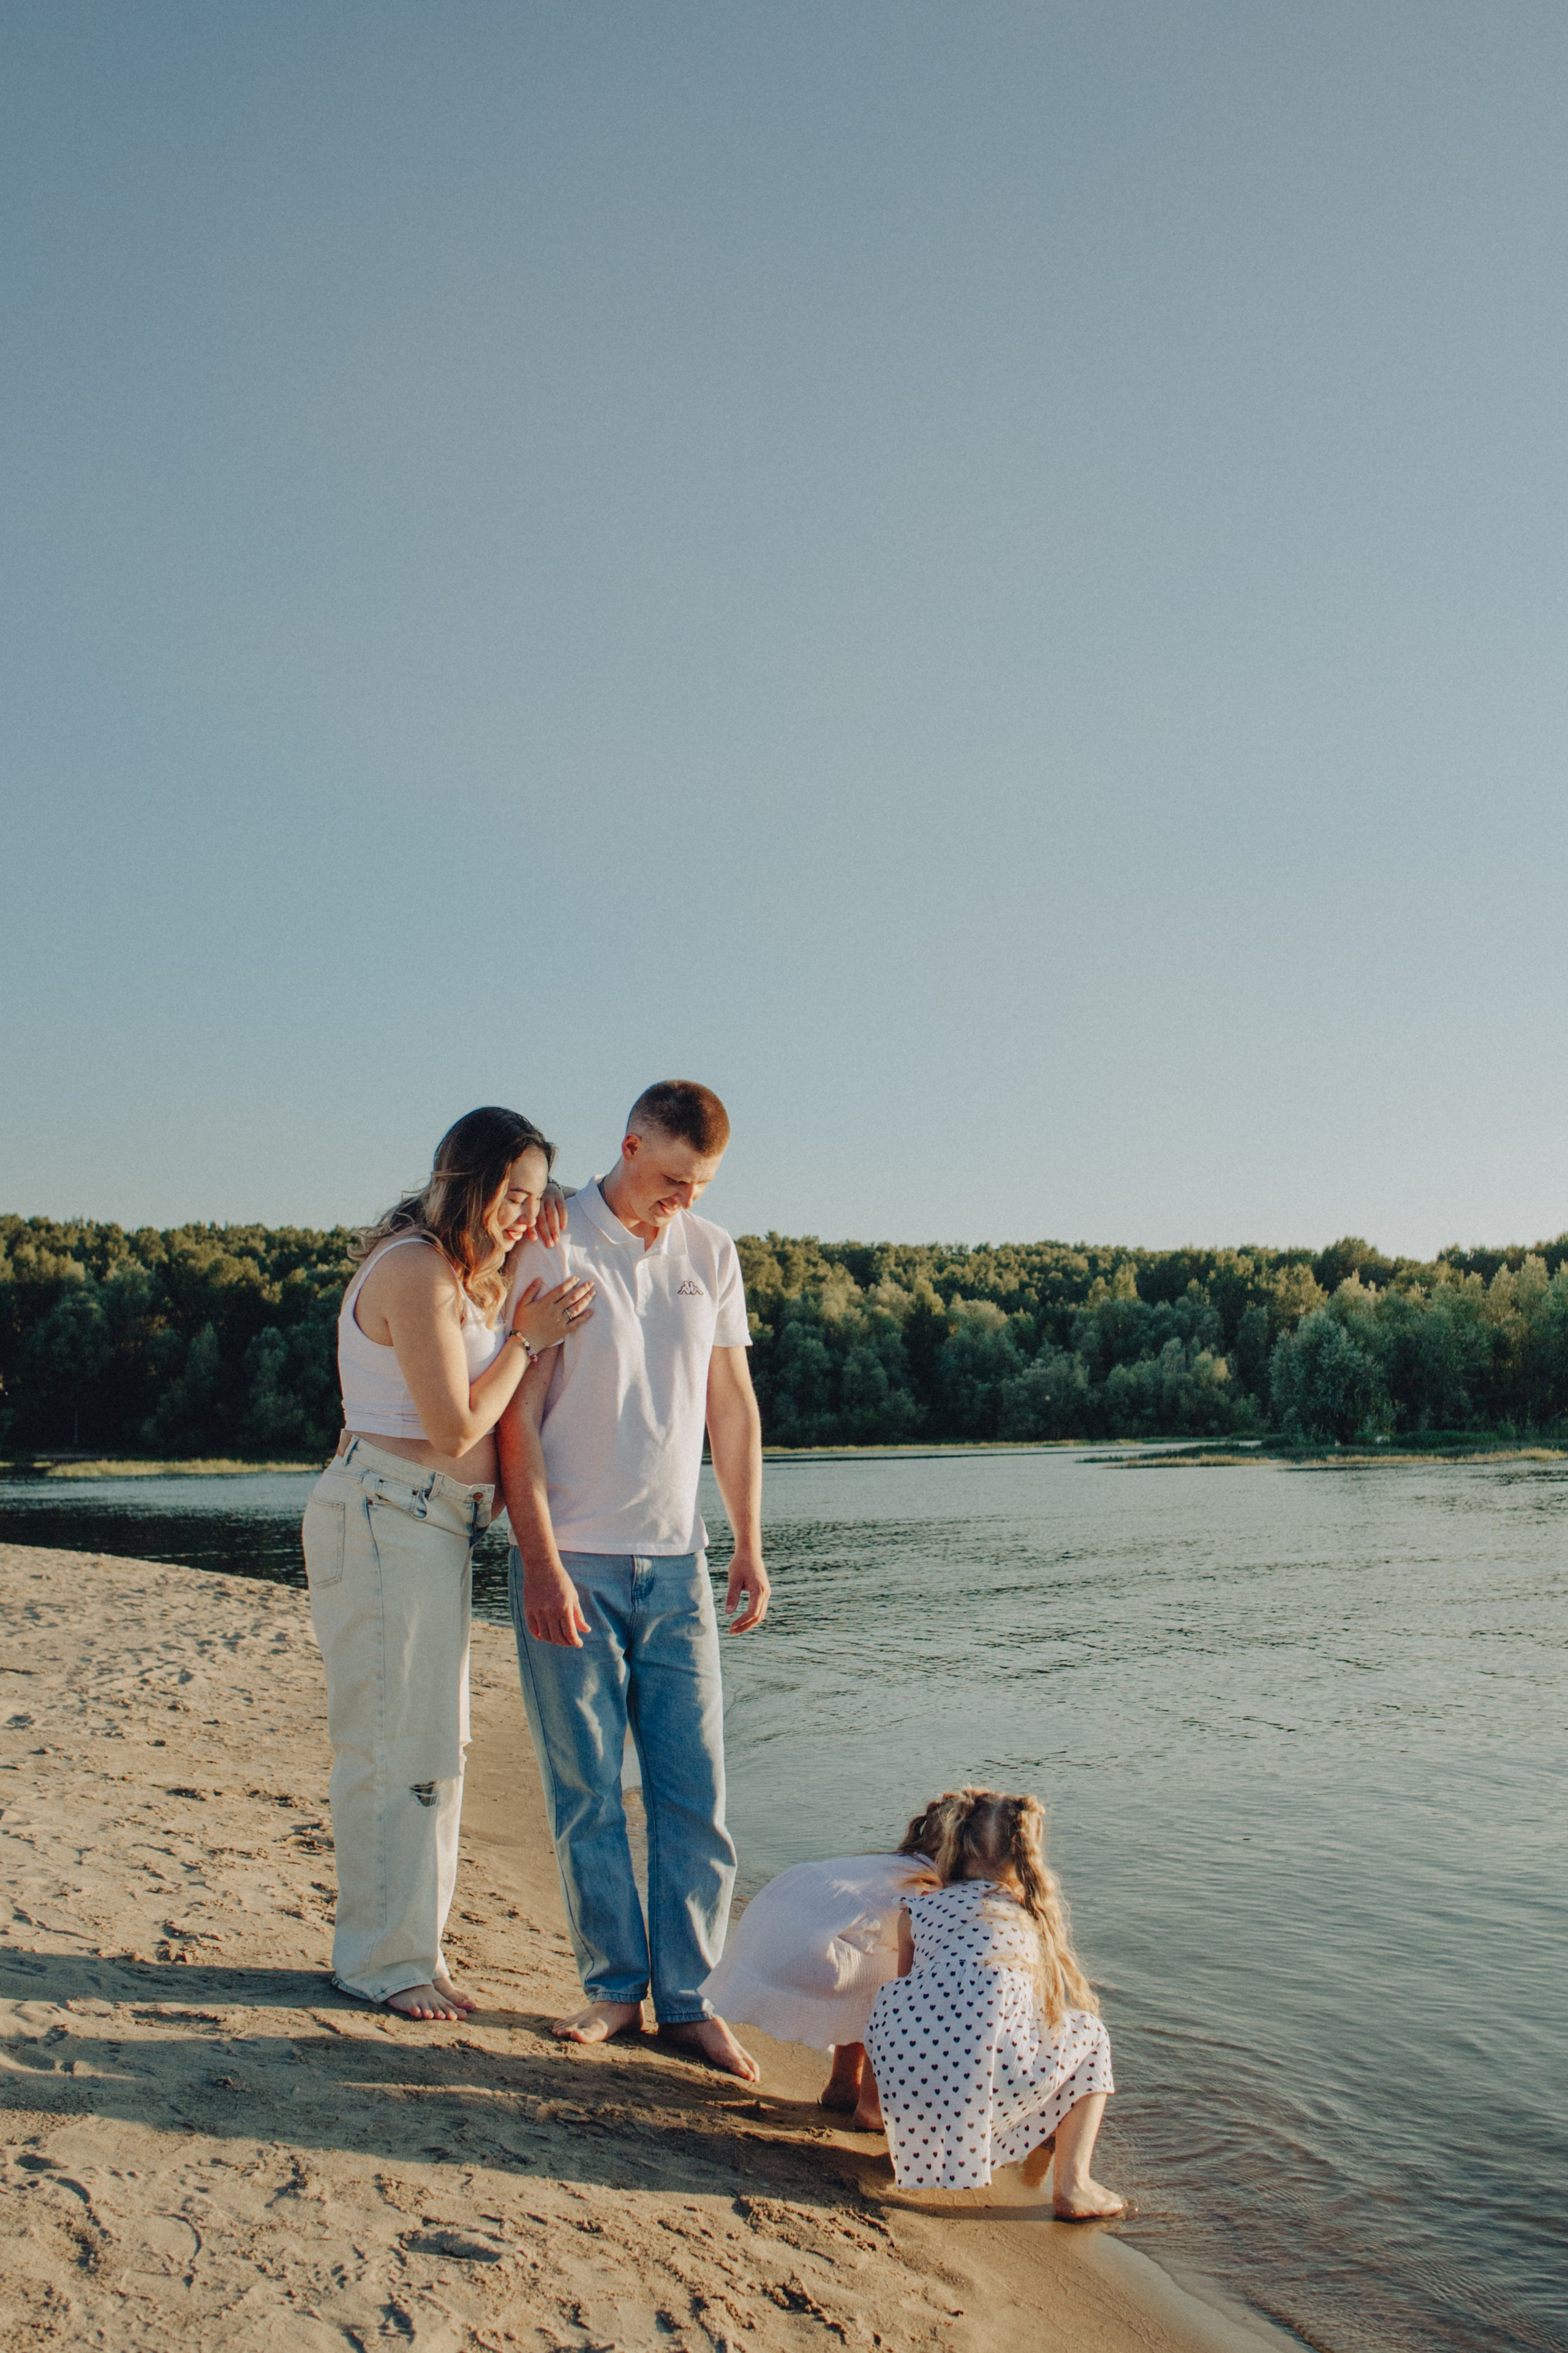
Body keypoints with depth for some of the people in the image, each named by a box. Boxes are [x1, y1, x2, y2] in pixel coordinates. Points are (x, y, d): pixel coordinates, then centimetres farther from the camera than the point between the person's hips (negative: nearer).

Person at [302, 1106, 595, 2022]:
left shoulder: (467, 1272, 14)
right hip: (388, 1521, -10)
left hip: (433, 1527, 10)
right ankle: (383, 1961, 10)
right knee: (400, 1746, -3)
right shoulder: (416, 1272, -16)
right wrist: (529, 1337, -10)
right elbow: (455, 1430, -18)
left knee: (431, 1742, 13)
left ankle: (405, 1947, 23)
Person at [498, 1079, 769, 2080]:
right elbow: (518, 1418, -8)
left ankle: (689, 1995, 14)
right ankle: (614, 1986, 19)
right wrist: (542, 1565, -12)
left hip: (675, 1559, 4)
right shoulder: (550, 1249, -7)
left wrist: (750, 1546, 7)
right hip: (570, 1561, -3)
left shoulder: (712, 1253, 8)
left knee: (694, 1788, 3)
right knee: (588, 1789, 4)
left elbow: (733, 1406, 11)